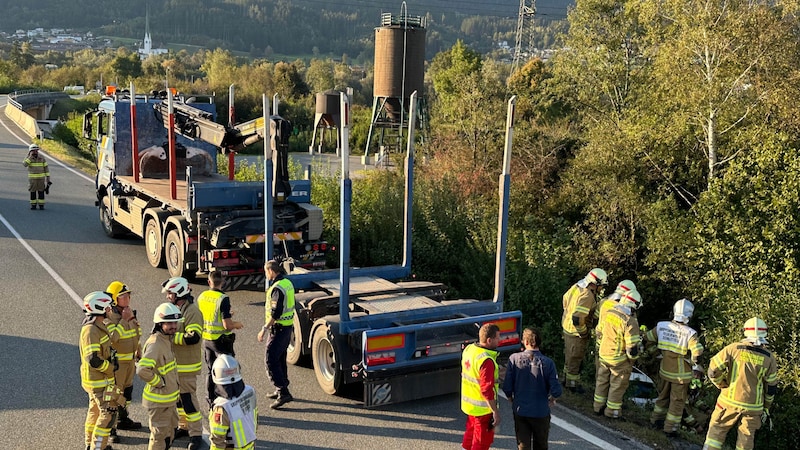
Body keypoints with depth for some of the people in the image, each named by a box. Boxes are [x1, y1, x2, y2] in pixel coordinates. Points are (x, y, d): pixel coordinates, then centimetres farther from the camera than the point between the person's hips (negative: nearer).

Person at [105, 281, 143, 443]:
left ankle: (123, 419, 37)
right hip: (117, 362, -8)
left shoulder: (130, 313, 7)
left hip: (130, 360, 8)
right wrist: (123, 320, -29)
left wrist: (139, 352, 21)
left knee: (127, 390, 21)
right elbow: (112, 337, -32)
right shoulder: (109, 316, -19)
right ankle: (111, 428, 2)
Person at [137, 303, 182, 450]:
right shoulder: (155, 343, -26)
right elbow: (142, 370, -37)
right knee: (159, 435, 4)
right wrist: (159, 382, -23)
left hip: (169, 399, 9)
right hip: (159, 400, -9)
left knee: (169, 433, 24)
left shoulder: (167, 339, 4)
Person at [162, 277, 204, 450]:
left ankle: (196, 434, 5)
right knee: (178, 398, 19)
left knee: (188, 399, -4)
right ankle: (183, 426, 34)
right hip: (174, 363, 9)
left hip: (186, 365, -9)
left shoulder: (192, 312, -19)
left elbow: (193, 337, -28)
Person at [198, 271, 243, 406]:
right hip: (221, 340, -6)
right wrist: (237, 324, -2)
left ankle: (211, 401, 24)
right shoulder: (223, 299, -19)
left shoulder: (201, 297, 1)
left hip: (206, 339, 6)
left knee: (211, 371, 17)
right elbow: (227, 325, -24)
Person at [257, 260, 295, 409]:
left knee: (270, 360, -8)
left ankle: (283, 392, -11)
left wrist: (264, 329, -21)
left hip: (278, 328, -10)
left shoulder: (277, 288, -21)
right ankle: (282, 390, 28)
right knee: (280, 359, 19)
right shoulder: (288, 283, 9)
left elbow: (275, 313, -25)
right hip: (288, 325, 10)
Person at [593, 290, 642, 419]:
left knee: (602, 381, 21)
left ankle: (598, 406, 34)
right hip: (619, 360, -6)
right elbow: (632, 346, -22)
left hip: (604, 354, 6)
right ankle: (612, 411, 23)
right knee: (617, 385, 12)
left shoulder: (609, 313, -4)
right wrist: (633, 357, -3)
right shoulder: (630, 321, -25)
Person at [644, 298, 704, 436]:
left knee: (663, 396, 25)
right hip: (680, 374, -4)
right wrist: (696, 367, -10)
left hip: (664, 370, 4)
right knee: (677, 401, 11)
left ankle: (656, 420, 36)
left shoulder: (661, 326, -7)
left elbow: (647, 338, 4)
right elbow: (698, 352, -26)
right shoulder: (690, 333, -20)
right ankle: (670, 429, 18)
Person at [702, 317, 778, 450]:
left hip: (729, 401, -2)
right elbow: (771, 386, 3)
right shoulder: (769, 357, -4)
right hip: (753, 406, 2)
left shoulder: (733, 348, -11)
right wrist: (766, 407, 17)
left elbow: (713, 370, -11)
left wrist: (722, 385, 8)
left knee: (716, 431, 10)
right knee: (746, 439, 13)